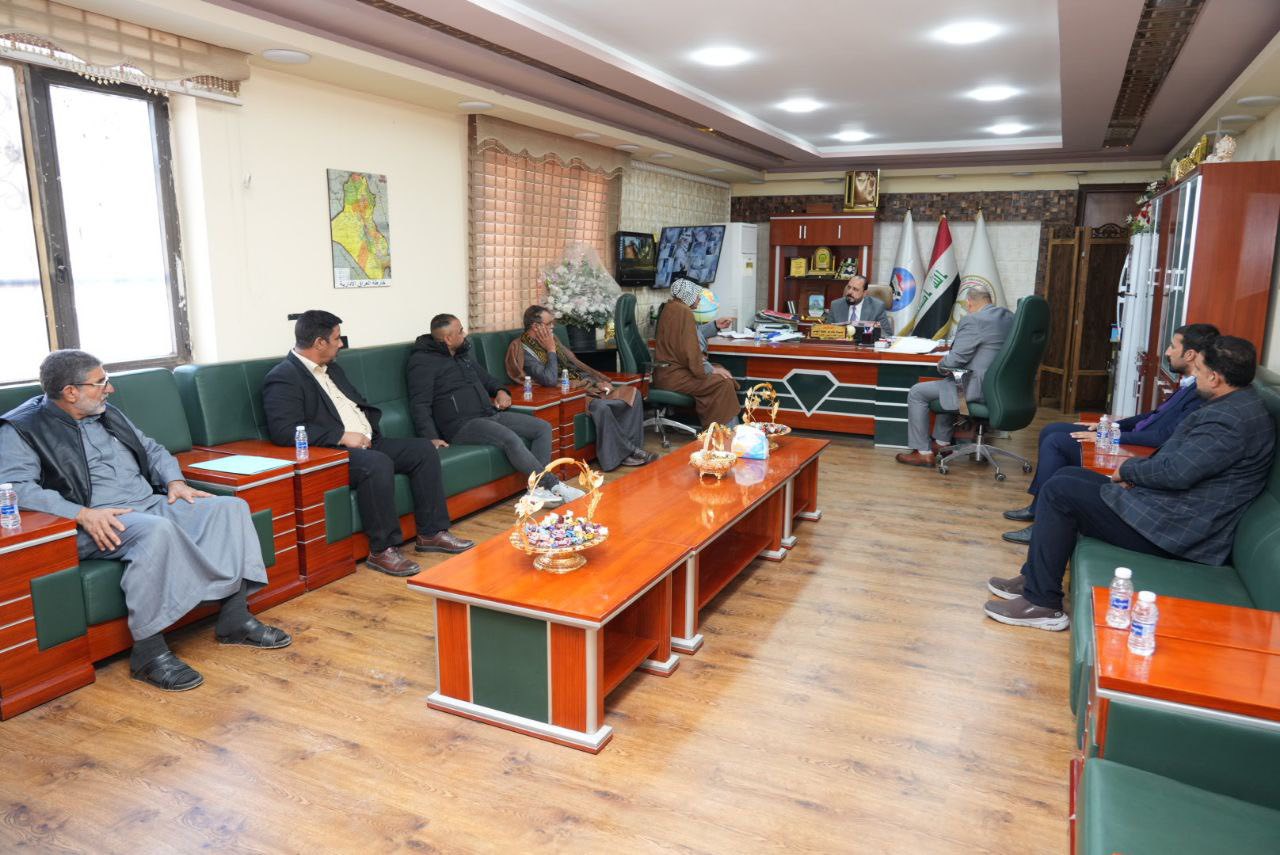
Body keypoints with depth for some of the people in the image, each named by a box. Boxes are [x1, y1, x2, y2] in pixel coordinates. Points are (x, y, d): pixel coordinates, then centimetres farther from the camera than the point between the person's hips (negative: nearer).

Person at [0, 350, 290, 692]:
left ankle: (235, 618, -13)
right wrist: (82, 513, -26)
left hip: (152, 504, 8)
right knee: (157, 530, -39)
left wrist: (175, 481, 6)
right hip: (96, 525, -7)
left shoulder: (108, 415, 21)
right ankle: (148, 651, -30)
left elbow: (152, 449, 27)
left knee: (230, 507, -12)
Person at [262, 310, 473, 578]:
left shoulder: (333, 369, 19)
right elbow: (283, 430, -22)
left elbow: (360, 404, 29)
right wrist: (342, 436, -21)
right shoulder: (283, 378, -9)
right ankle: (382, 550, -23)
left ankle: (431, 533, 0)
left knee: (424, 449, -3)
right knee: (378, 464, -35)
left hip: (367, 443, 10)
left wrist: (369, 430, 6)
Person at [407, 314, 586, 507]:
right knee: (511, 439, -33)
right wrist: (431, 437, -25)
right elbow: (419, 404, -12)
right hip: (462, 424, -9)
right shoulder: (423, 361, -6)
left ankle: (539, 488, -15)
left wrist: (500, 390, 12)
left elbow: (483, 377, 33)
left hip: (491, 414, 9)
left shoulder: (461, 353, 19)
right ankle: (554, 485, -22)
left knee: (543, 427, -5)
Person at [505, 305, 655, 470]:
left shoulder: (550, 339, 16)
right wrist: (551, 350, -13)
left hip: (585, 386, 9)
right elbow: (550, 380, -23)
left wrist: (598, 381, 7)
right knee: (600, 406, -36)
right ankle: (627, 451, -18)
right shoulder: (523, 350, -10)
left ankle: (631, 447, -9)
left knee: (632, 394, -6)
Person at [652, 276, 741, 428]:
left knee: (723, 374, 10)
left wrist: (716, 324, 30)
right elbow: (689, 350, -22)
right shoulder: (683, 312, -16)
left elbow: (692, 335, 31)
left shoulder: (672, 308, 14)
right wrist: (711, 369, -12)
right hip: (672, 374, -11)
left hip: (672, 369, 11)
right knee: (724, 383, -17)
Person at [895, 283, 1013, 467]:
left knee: (916, 393, 1)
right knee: (948, 385, 34)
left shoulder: (972, 320, -19)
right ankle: (942, 442, 37)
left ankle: (923, 452, 7)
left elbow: (954, 360, -19)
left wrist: (940, 365, 4)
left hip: (979, 388, -9)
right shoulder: (1009, 316, 9)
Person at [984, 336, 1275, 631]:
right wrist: (1138, 469, 3)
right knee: (1068, 476, 13)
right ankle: (1035, 578, 16)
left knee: (1059, 491, -12)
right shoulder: (1238, 406, 14)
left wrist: (1129, 469, -8)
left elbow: (1176, 472, -27)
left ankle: (1041, 602, -7)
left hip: (1177, 528, -11)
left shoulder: (1231, 418, -20)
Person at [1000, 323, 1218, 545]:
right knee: (1051, 431, 8)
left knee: (1056, 442, -16)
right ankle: (1038, 507, 13)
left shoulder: (1201, 393, -21)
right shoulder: (1189, 385, 9)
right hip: (1133, 439, 10)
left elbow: (1164, 436, -28)